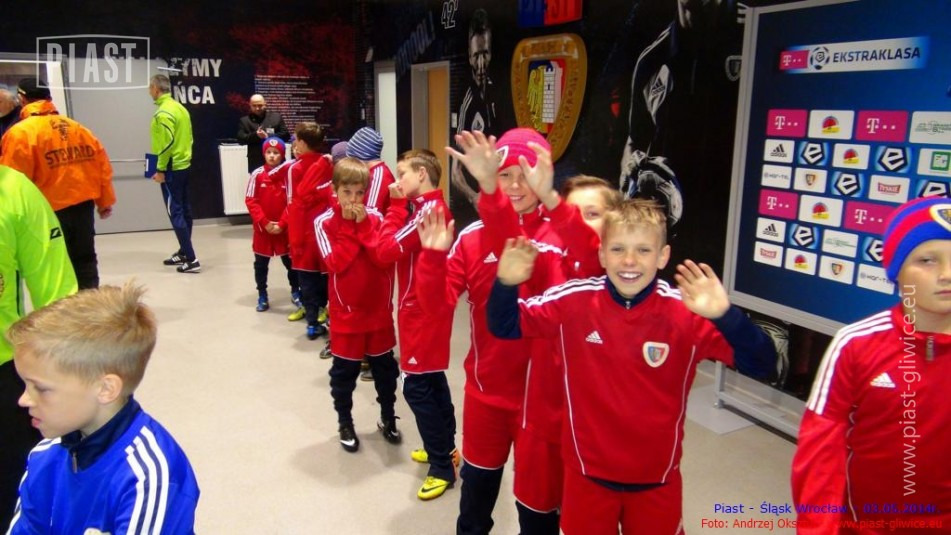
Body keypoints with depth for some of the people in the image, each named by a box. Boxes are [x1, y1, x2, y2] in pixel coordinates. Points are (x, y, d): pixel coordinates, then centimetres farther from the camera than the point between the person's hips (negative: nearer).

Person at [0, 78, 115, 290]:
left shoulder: (20, 132, -9)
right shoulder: (77, 128, 9)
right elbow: (101, 164, 9)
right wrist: (105, 201, 16)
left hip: (48, 211, -5)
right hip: (83, 205, 6)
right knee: (84, 262, 17)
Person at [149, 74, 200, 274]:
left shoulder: (163, 113, -16)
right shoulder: (180, 107, 11)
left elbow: (168, 143, -21)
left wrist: (160, 169, -16)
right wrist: (184, 156, 18)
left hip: (171, 169, -9)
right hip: (183, 165, 9)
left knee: (175, 213, -7)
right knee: (184, 209, 14)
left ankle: (191, 260, -9)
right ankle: (184, 252, 24)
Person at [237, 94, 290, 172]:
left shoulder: (276, 116, 9)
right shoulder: (244, 120, 9)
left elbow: (286, 135, 1)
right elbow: (241, 139, -1)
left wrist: (268, 136, -13)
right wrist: (255, 135, -18)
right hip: (256, 162, 0)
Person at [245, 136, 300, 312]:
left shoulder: (288, 173, -9)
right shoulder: (257, 174, -6)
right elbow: (250, 201, -5)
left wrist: (282, 224, -12)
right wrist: (264, 222, -12)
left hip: (284, 229, -1)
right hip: (262, 228, 1)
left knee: (290, 261, 10)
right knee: (260, 264, 10)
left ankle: (296, 292, 27)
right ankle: (262, 296, 24)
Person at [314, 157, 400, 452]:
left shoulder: (375, 217, -3)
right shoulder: (325, 222, -8)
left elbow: (386, 259, -15)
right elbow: (336, 263, -20)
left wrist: (364, 226, -20)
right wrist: (352, 227, -20)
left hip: (378, 308, 2)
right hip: (346, 311, -2)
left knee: (385, 367, 15)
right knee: (344, 372, 10)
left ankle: (388, 418, 34)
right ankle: (345, 424, 30)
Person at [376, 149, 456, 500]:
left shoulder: (426, 209, -20)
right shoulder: (434, 207, 11)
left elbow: (386, 250, -24)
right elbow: (401, 246, 8)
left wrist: (396, 205, -16)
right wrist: (401, 207, -3)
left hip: (422, 309, -10)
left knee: (416, 387, -5)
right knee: (432, 380, 18)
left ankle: (442, 468, 5)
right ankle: (445, 447, 32)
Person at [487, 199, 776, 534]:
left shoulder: (686, 312, -17)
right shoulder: (573, 300, -14)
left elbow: (761, 366, -22)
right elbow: (504, 327, -7)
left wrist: (723, 316, -40)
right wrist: (507, 284, -27)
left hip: (657, 478, 0)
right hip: (588, 473, 1)